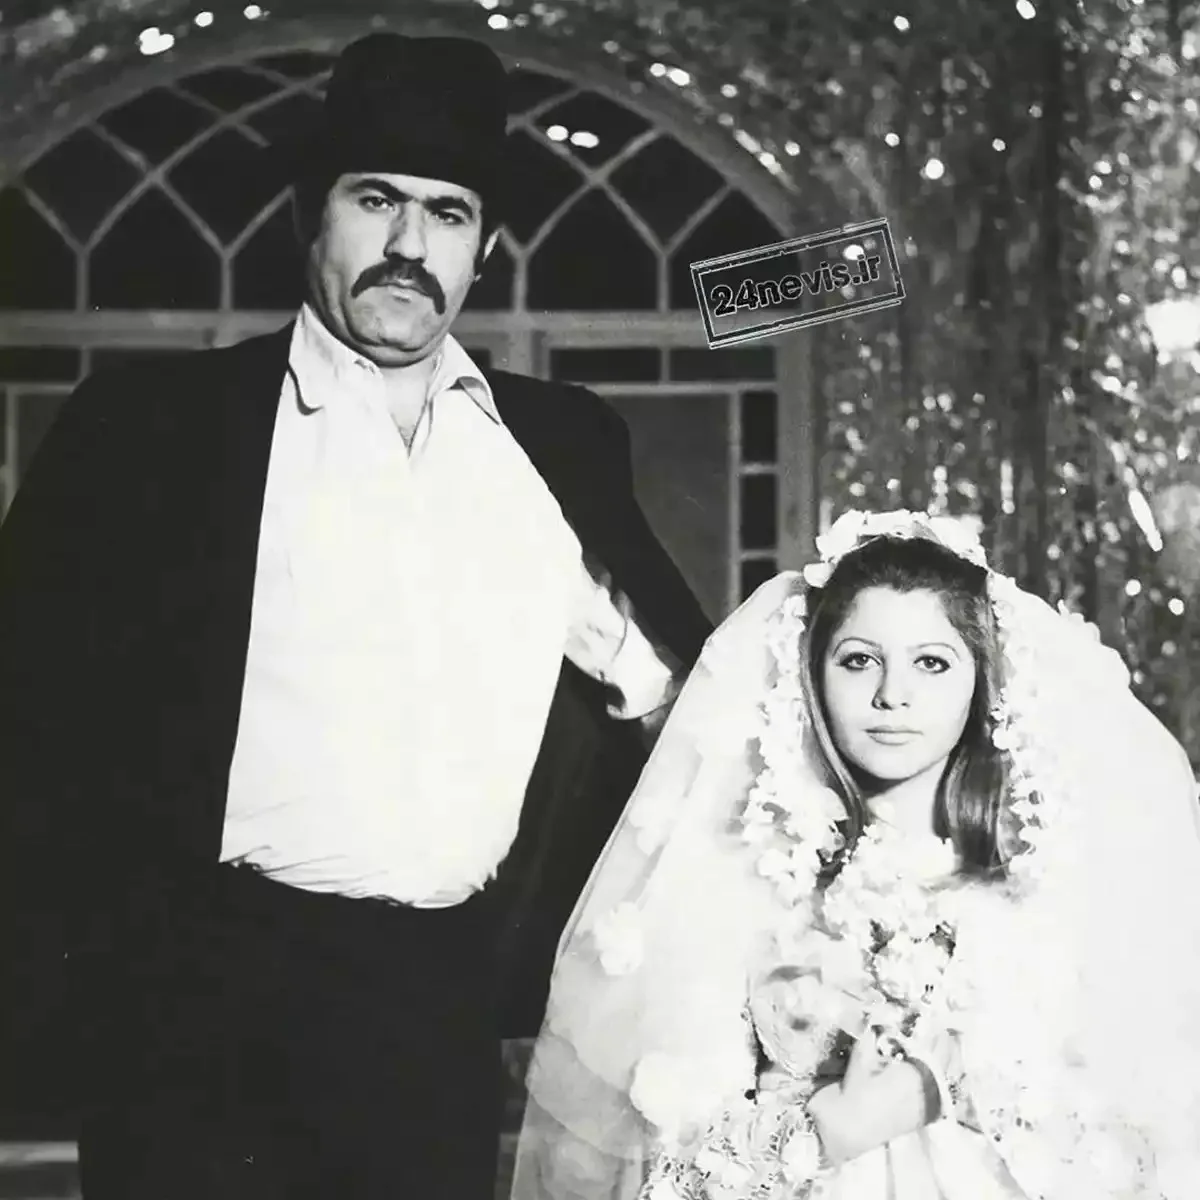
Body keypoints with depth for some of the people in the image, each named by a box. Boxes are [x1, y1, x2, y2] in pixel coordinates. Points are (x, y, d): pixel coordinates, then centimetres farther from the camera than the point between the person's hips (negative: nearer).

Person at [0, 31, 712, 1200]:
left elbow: (697, 695, 14)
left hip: (447, 1004, 3)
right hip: (208, 1000, -3)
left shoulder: (564, 441, 9)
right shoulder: (152, 423, -1)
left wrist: (629, 657, -6)